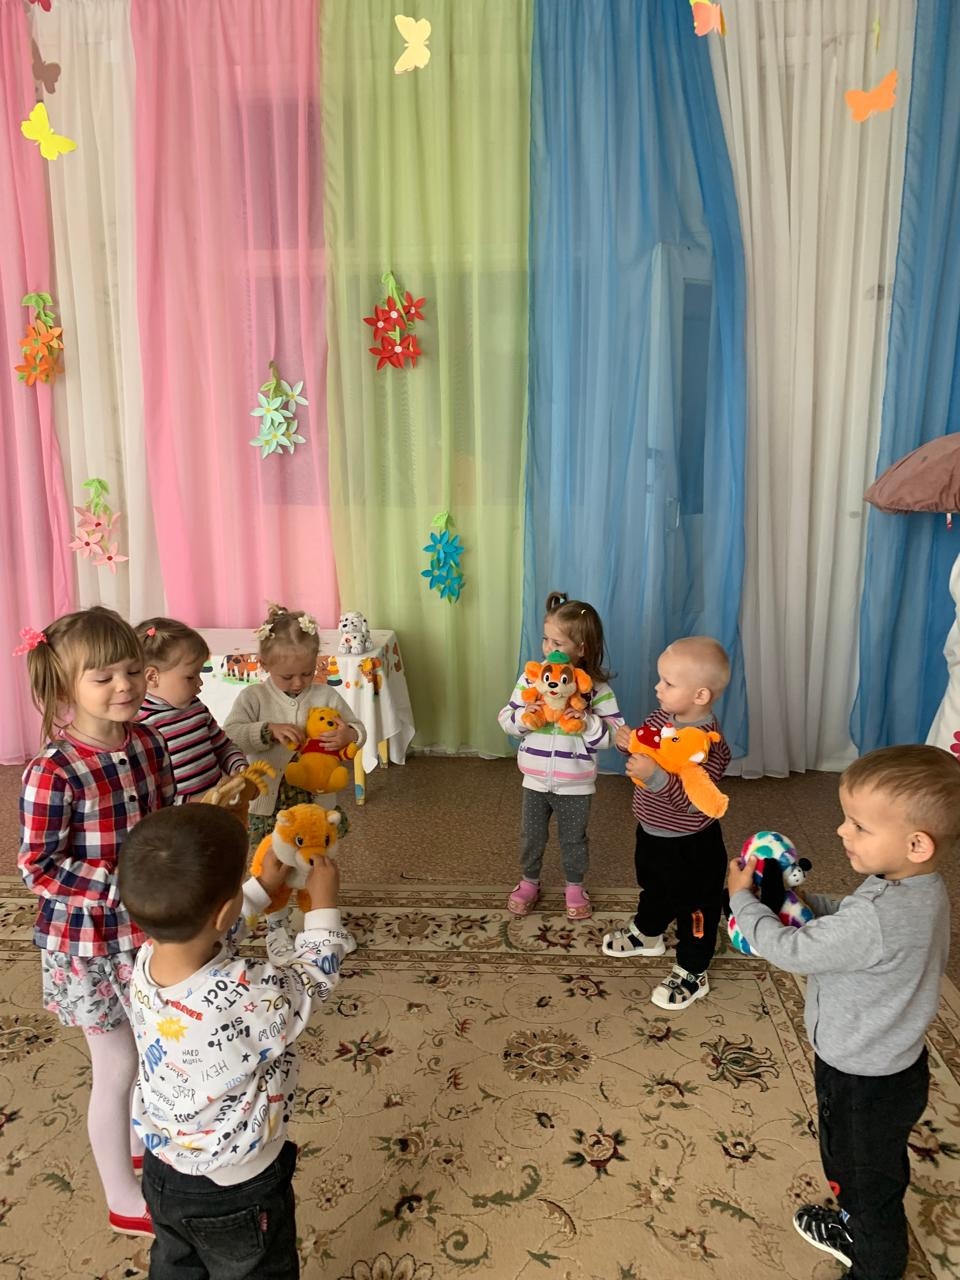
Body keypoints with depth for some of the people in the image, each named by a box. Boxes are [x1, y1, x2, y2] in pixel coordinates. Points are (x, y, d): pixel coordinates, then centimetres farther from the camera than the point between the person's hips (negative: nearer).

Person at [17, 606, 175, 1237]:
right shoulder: (54, 774, -26)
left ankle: (143, 1145, 51)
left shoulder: (149, 744, -7)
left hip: (147, 928, 6)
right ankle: (124, 1200, 35)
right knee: (117, 1066, 11)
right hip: (87, 941, -6)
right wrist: (119, 887, -28)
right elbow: (38, 867, -20)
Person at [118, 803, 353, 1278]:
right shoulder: (249, 999, -41)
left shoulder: (146, 963, -22)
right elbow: (312, 980, -19)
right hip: (236, 1194, -5)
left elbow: (207, 935, 2)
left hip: (162, 1172, 5)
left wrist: (263, 889, 8)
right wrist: (323, 903, -7)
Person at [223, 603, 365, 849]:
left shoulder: (326, 696, -3)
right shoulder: (254, 697, -6)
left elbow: (359, 731, 0)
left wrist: (349, 735, -23)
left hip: (316, 803, 1)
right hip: (267, 805, -1)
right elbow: (229, 735, -14)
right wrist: (269, 730, -26)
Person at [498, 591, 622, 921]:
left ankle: (575, 886, 42)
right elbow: (506, 719, -5)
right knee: (531, 836, 20)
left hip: (576, 785, -2)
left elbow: (614, 734, -14)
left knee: (573, 840, 18)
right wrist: (524, 717, -25)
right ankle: (529, 882, 43)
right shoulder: (530, 678, -9)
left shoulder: (597, 687, -15)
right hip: (536, 780, 2)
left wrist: (587, 722, -29)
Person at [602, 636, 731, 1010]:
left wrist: (655, 775, -48)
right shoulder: (662, 718, -7)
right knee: (654, 888, 31)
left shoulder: (706, 742, -32)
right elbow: (645, 749, 9)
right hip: (652, 833, 8)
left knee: (695, 907, 13)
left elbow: (692, 800, -37)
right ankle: (646, 934, 56)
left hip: (690, 846, -8)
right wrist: (628, 742, -13)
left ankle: (692, 974, 31)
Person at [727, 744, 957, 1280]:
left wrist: (742, 897, -14)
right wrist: (802, 898, -6)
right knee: (868, 1168, 33)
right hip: (892, 1060, 9)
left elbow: (788, 950, -28)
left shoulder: (877, 919, -41)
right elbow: (846, 919, 8)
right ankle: (858, 1230, 57)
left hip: (865, 1083, -9)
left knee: (869, 1180, 19)